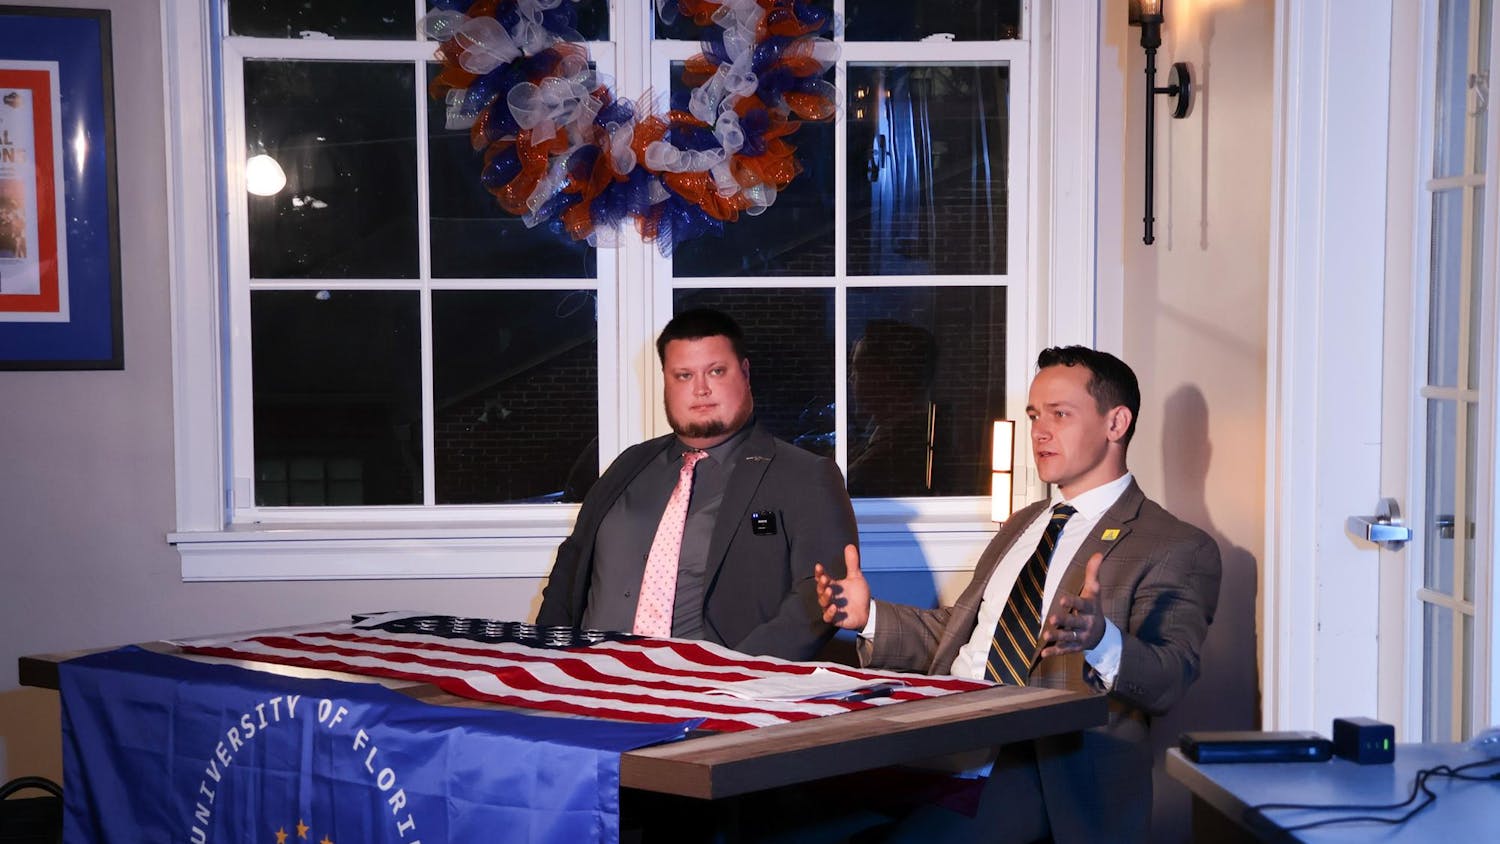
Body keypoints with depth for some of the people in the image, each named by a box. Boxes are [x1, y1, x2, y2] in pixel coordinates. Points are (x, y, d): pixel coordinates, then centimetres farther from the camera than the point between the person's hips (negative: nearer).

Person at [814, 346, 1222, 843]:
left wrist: (1100, 640, -34)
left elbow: (1168, 682, -13)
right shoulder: (1022, 526, 26)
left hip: (1048, 766, -6)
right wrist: (870, 617, 11)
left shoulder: (1177, 549, 0)